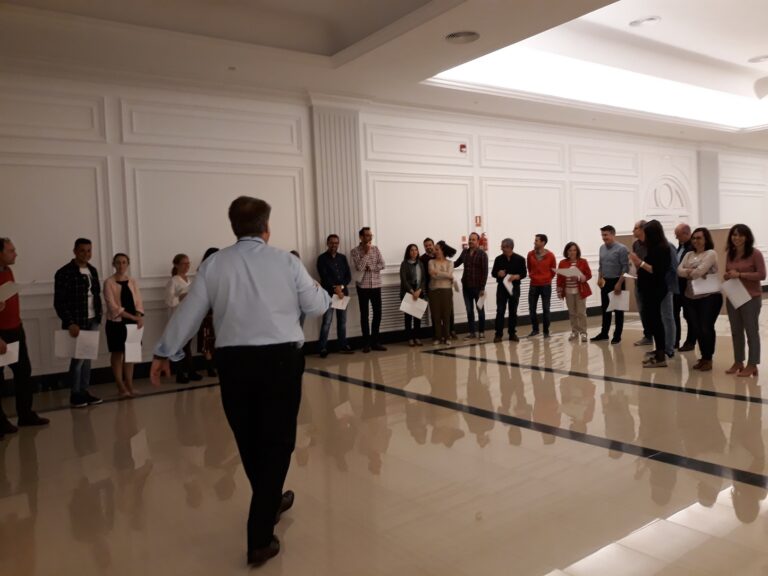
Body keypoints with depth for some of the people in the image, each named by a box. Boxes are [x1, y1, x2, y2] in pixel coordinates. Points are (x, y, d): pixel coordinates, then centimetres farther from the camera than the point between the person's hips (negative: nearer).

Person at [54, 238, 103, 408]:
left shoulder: (92, 271, 10)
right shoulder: (64, 273, -10)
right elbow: (59, 302, -12)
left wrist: (98, 316, 7)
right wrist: (70, 323, -17)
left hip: (92, 321, 6)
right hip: (76, 323, -6)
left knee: (87, 358, 10)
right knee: (78, 358, -3)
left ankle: (84, 392, 17)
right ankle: (75, 395, 9)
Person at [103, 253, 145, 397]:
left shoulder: (133, 282, 9)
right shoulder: (109, 282, -6)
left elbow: (138, 301, 5)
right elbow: (113, 306, -13)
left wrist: (139, 317, -14)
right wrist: (132, 317, -18)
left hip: (131, 322, 4)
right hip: (116, 323, -4)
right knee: (117, 353, 2)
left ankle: (129, 385, 15)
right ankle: (121, 387, 8)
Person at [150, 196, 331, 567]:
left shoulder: (214, 264, 2)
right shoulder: (286, 261, -2)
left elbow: (188, 313, 4)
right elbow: (316, 307, 5)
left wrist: (164, 353, 17)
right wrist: (324, 293, 28)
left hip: (233, 361, 2)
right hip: (281, 359, -2)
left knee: (249, 442, 20)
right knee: (276, 443, 6)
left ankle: (270, 503, 42)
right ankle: (260, 538, 5)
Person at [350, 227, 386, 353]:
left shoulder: (376, 249, 6)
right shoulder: (355, 251, -5)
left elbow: (382, 265, -2)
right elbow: (359, 267, -17)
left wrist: (370, 267, -13)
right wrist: (366, 252, -14)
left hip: (376, 286, 3)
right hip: (363, 287, -3)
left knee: (378, 313, 5)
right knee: (364, 315, 3)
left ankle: (375, 341, 16)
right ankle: (366, 343, 10)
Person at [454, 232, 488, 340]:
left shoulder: (482, 254, -8)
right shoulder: (464, 252, 6)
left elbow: (485, 272, -11)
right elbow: (457, 263, 18)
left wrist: (482, 288, -15)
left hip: (477, 287, -4)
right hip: (466, 287, 4)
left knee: (480, 310, 8)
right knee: (469, 311, 9)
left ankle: (481, 332, 17)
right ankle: (471, 332, 17)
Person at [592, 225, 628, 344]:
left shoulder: (621, 249, -12)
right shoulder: (602, 248, 8)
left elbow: (625, 268, -15)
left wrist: (619, 283, -19)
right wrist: (599, 278, 6)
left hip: (617, 282, -6)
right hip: (605, 283, 6)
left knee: (618, 310, 2)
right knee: (605, 309, 12)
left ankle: (617, 336, 8)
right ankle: (604, 333, 20)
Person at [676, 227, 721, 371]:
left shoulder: (711, 253, -6)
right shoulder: (689, 254, 13)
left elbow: (700, 270, -20)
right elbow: (679, 270, 0)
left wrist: (688, 273, -2)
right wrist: (693, 272, -16)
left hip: (709, 297, -6)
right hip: (691, 298, 6)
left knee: (706, 328, -3)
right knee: (697, 328, 9)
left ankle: (708, 359, 11)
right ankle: (703, 357, 21)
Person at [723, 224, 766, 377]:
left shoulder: (755, 254, -10)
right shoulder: (729, 254, 6)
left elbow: (762, 275, -14)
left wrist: (740, 274, -20)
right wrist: (727, 276, -4)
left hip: (751, 298, -6)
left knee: (751, 331, 3)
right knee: (736, 331, 13)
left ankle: (752, 365, 9)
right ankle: (738, 362, 24)